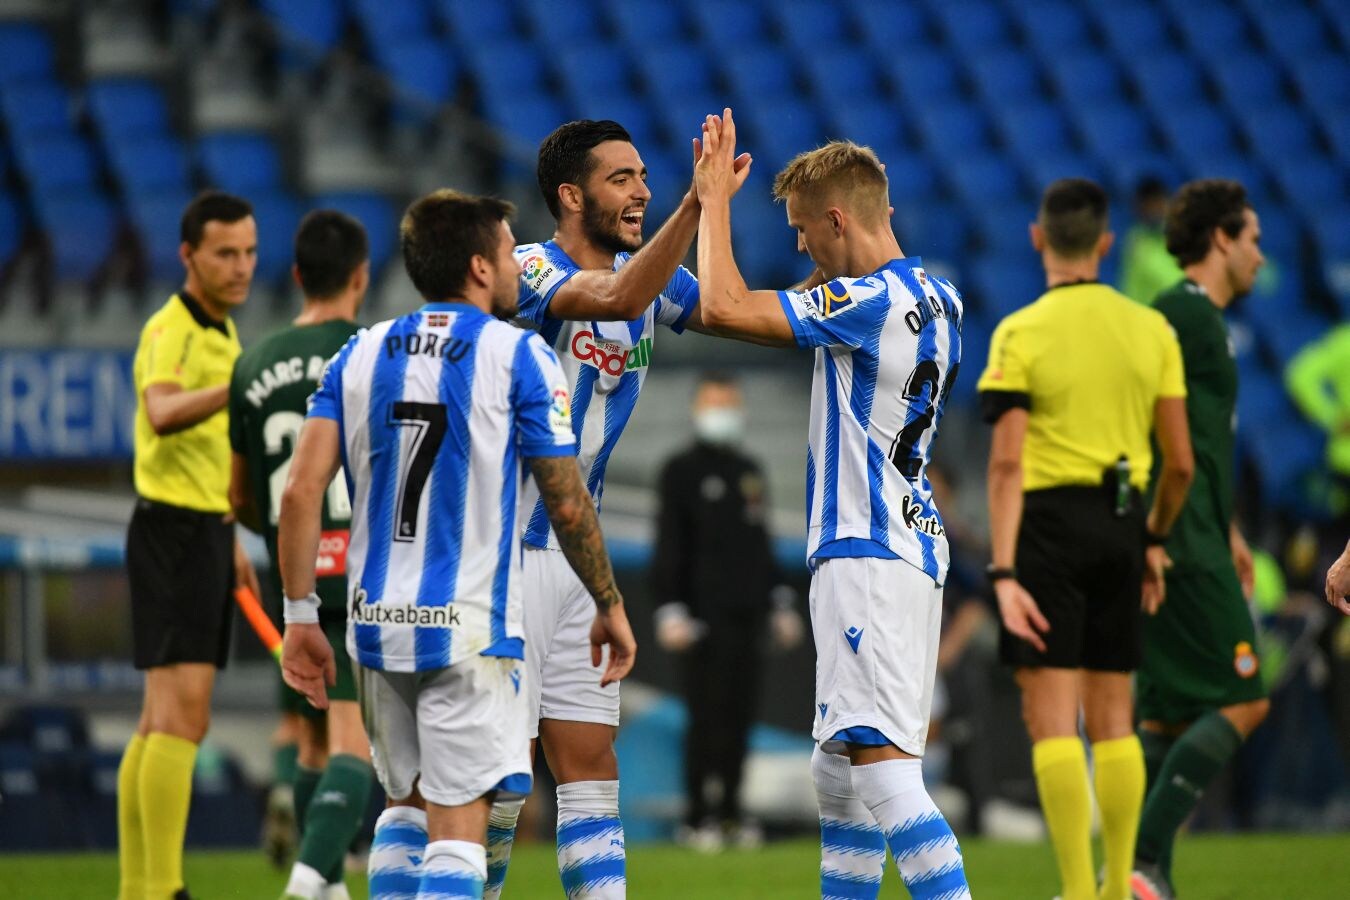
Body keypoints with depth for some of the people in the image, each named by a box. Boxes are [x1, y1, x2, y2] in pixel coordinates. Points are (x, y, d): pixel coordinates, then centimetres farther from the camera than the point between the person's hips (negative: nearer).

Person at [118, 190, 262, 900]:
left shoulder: (221, 332, 16)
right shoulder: (172, 333, -15)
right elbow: (162, 414, -38)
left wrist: (232, 544, 29)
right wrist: (242, 385, -55)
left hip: (206, 531, 10)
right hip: (173, 530, -10)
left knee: (161, 721, 10)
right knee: (183, 715, -16)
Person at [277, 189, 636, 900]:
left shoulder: (359, 356, 9)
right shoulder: (518, 357, -4)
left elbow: (301, 489, 0)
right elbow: (567, 505, -4)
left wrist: (300, 614, 5)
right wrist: (609, 607, 9)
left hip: (377, 623, 5)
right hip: (468, 628, -5)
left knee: (407, 806, 21)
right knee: (457, 826, -5)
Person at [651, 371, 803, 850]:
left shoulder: (749, 471, 18)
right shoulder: (681, 470, -1)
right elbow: (669, 546, -6)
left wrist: (780, 604, 19)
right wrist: (671, 613, -13)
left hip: (746, 613, 6)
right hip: (704, 618, -6)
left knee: (740, 715, 5)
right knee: (707, 716, -8)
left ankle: (731, 811, 10)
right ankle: (696, 816, -5)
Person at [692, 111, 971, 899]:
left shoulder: (871, 302, -17)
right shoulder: (937, 297, 11)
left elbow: (725, 309, -18)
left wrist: (714, 197, -7)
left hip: (867, 553, -10)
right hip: (909, 545, 10)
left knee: (883, 764, -14)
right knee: (839, 768, 17)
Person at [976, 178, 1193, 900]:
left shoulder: (1021, 334, -7)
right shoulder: (1151, 329, 5)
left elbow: (1006, 463, -14)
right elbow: (1180, 461, 6)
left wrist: (1004, 573, -16)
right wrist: (1155, 540, 23)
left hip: (1049, 521, -4)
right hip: (1121, 526, 4)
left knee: (1051, 718, -4)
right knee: (1112, 719, 13)